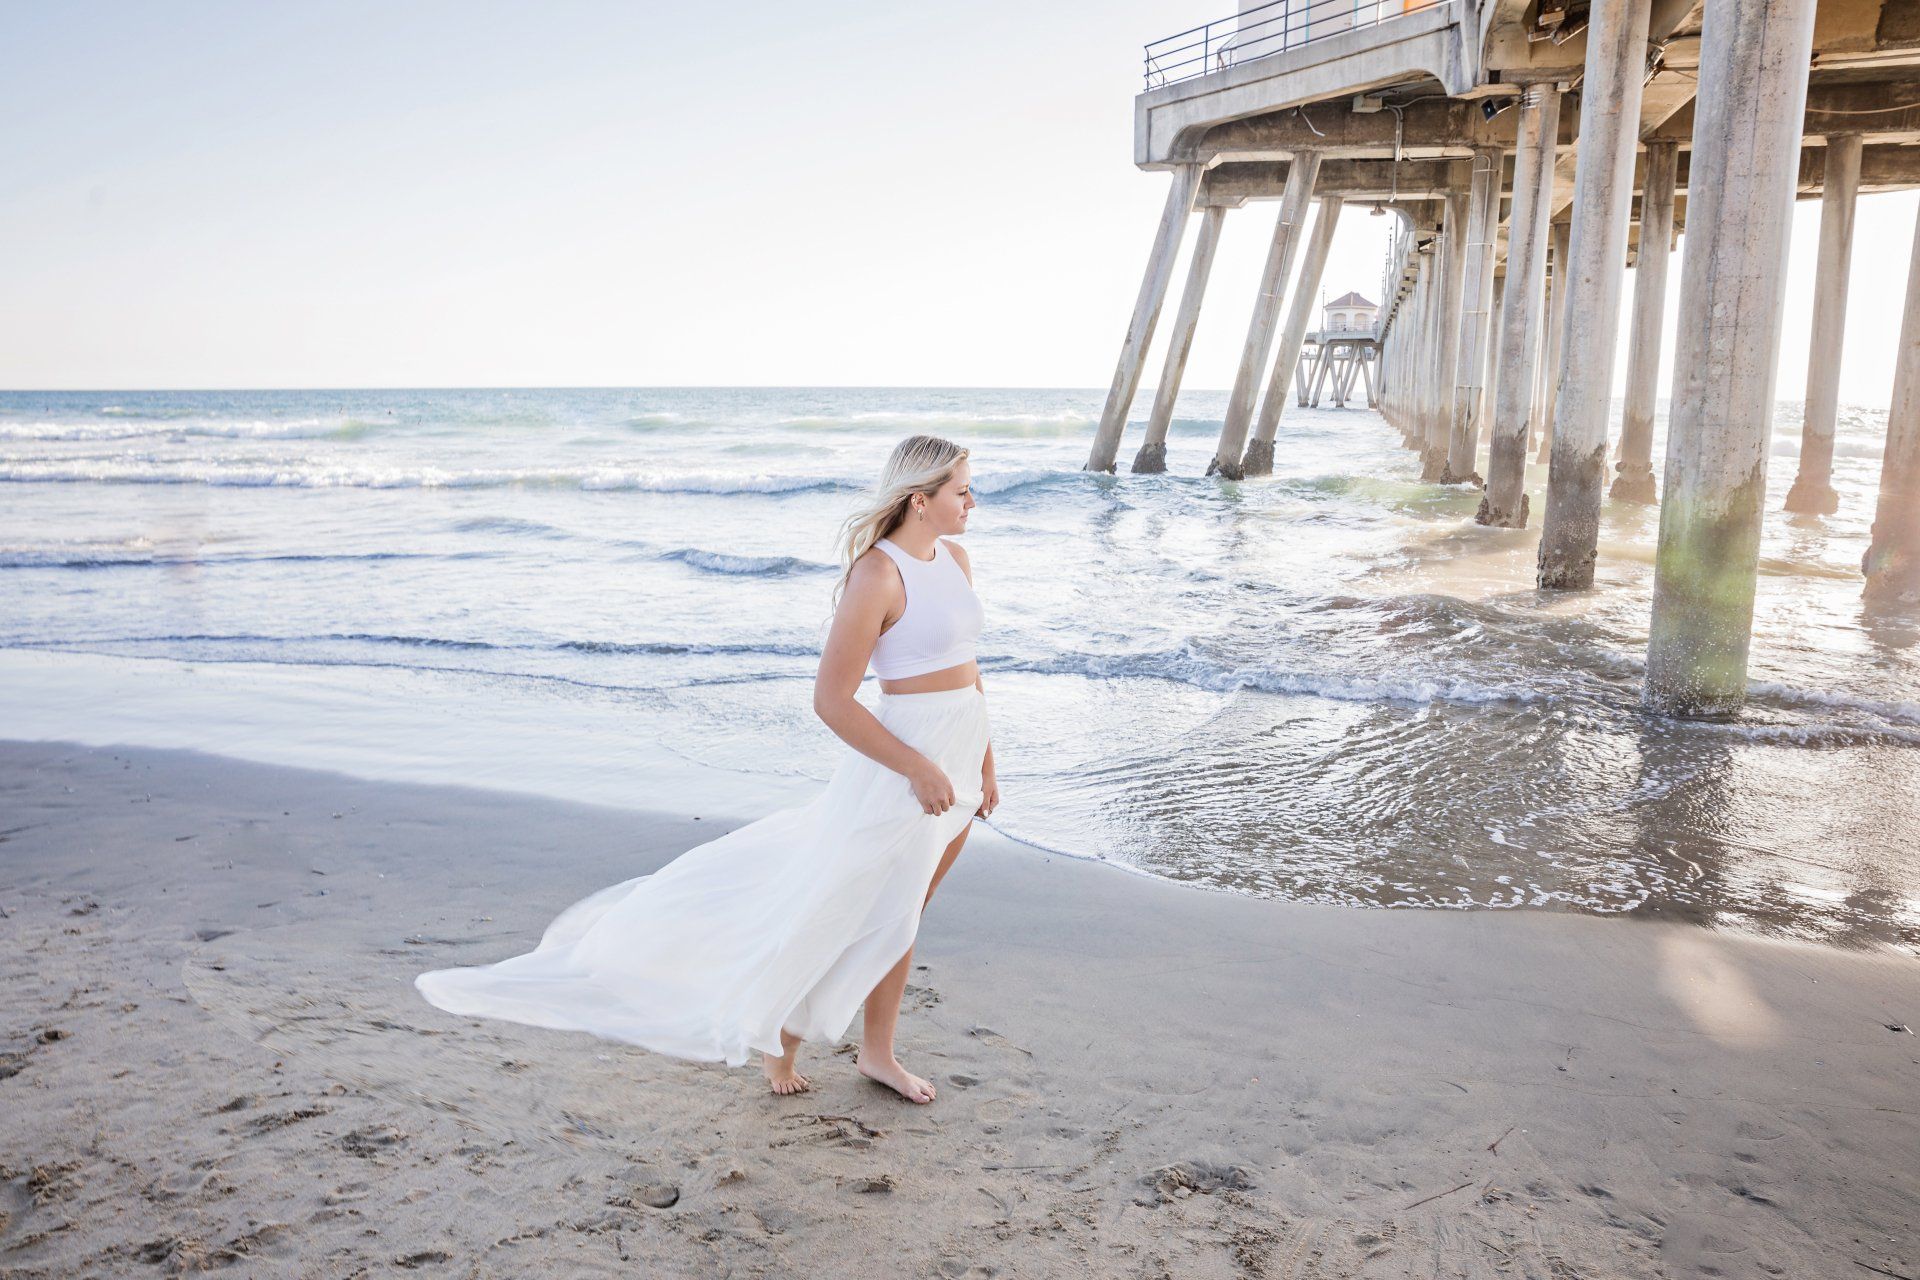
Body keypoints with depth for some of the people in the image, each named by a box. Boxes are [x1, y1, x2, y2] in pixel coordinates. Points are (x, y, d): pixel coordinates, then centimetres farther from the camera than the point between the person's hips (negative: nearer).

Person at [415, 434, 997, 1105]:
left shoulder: (955, 558, 7)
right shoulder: (876, 575, -19)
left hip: (958, 760, 8)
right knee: (844, 907, 5)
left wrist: (984, 765, 17)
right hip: (903, 757, -8)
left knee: (899, 912, 17)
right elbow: (830, 700, -20)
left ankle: (878, 1053, 32)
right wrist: (917, 768, -20)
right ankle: (781, 1038, 28)